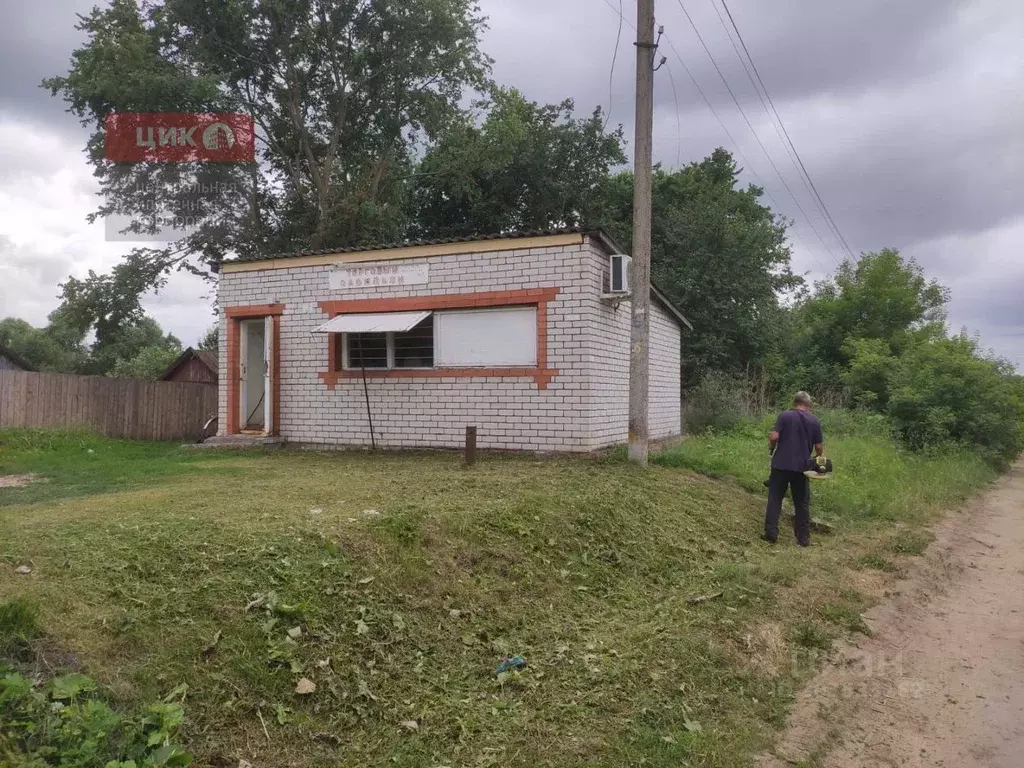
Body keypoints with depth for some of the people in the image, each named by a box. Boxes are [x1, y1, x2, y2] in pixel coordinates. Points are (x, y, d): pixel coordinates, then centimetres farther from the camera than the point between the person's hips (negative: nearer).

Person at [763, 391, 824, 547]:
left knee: (775, 500, 5)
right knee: (802, 503, 10)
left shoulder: (784, 415, -4)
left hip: (781, 464, -1)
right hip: (802, 467, 2)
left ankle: (771, 534, 3)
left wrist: (771, 449, 8)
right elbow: (819, 447, 3)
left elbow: (774, 437, -12)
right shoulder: (815, 421, 2)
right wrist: (820, 458, 23)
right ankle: (803, 538, 13)